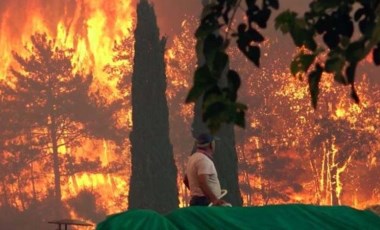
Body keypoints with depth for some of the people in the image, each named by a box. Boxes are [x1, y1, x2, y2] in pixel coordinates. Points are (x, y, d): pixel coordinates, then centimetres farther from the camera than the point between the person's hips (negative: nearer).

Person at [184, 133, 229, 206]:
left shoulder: (193, 158, 19)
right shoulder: (203, 159, -13)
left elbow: (186, 180, 29)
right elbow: (203, 183, -26)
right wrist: (214, 199, -34)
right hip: (205, 202, -10)